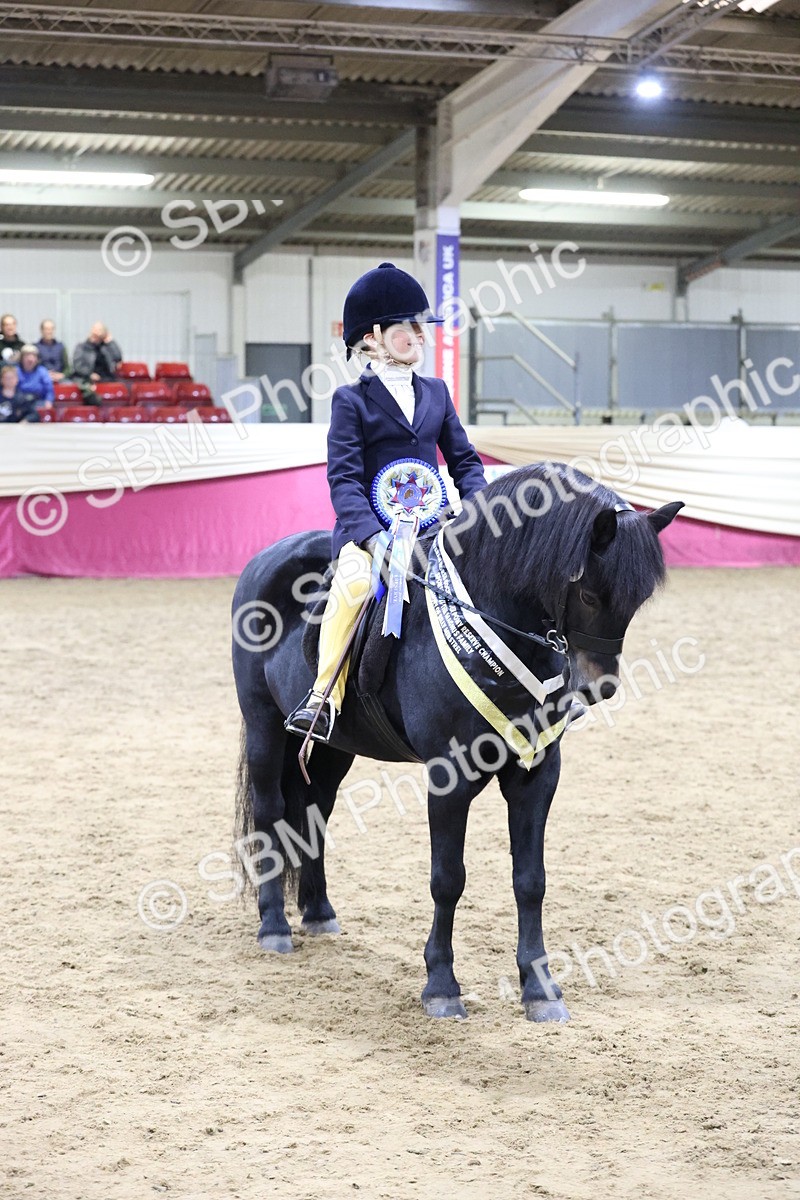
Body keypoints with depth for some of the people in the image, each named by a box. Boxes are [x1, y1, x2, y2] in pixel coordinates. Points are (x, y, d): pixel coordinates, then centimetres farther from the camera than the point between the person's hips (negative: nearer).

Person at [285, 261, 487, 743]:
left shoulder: (436, 392, 16)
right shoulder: (352, 400, 0)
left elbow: (464, 460, 17)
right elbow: (344, 479, -8)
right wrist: (373, 535, -24)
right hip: (370, 527, -5)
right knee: (352, 582, -34)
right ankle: (324, 698, -26)